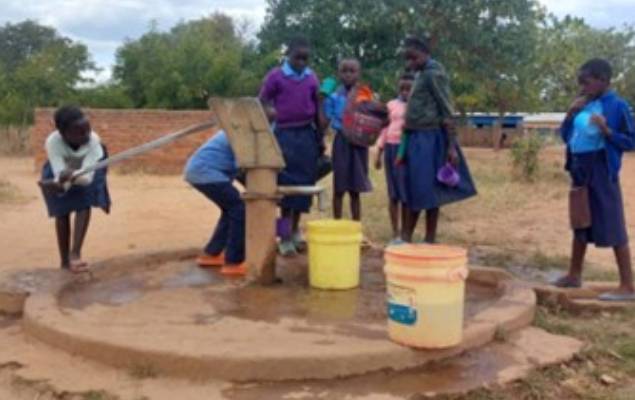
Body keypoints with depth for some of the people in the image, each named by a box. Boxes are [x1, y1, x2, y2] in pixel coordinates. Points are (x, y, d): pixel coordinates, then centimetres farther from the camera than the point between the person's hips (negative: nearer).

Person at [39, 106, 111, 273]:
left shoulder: (93, 140, -38)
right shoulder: (53, 142, -39)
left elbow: (87, 177, -45)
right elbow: (59, 174, -42)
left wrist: (72, 176, -65)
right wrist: (61, 183, -64)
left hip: (84, 171, 0)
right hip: (60, 170, 0)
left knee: (84, 206, -16)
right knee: (62, 213, -3)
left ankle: (75, 253, -13)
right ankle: (65, 260, 7)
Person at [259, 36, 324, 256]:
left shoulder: (312, 78, 9)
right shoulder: (275, 76, -2)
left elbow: (317, 109, 14)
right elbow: (261, 103, 1)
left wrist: (321, 137, 14)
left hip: (307, 134, 4)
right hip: (284, 134, -4)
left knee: (304, 182, 6)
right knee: (286, 183, -3)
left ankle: (295, 230, 21)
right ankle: (285, 236, 5)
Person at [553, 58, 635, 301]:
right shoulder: (582, 106, 8)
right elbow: (566, 136, 14)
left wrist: (606, 130, -25)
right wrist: (570, 114, -1)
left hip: (602, 172, -7)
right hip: (580, 170, 7)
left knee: (613, 228, -5)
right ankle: (574, 275, 28)